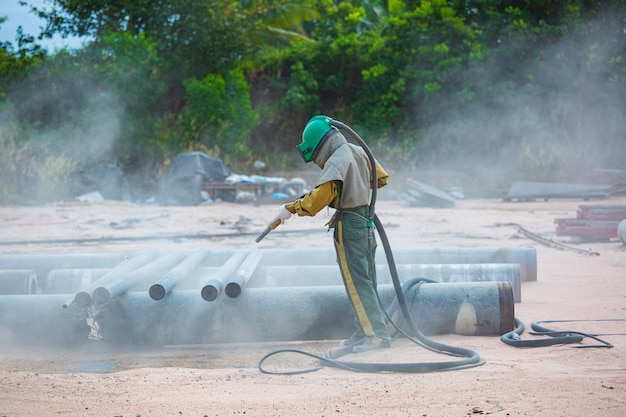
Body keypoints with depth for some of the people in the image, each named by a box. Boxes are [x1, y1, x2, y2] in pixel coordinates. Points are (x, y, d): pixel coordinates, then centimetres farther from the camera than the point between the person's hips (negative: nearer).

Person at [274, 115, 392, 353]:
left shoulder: (337, 160, -17)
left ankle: (377, 335, -11)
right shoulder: (357, 152, 9)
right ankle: (364, 332, 16)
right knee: (365, 281, 12)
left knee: (357, 282, -7)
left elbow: (320, 197, -26)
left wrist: (290, 208, -17)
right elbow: (381, 178, 21)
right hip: (365, 223, 9)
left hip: (349, 224, -9)